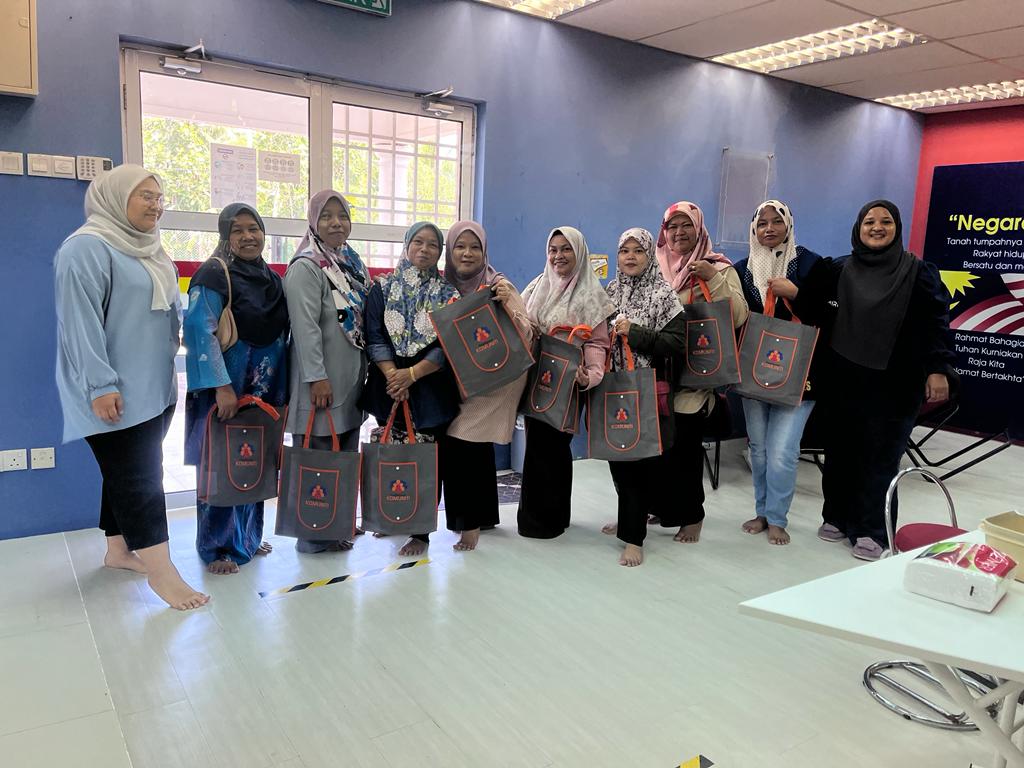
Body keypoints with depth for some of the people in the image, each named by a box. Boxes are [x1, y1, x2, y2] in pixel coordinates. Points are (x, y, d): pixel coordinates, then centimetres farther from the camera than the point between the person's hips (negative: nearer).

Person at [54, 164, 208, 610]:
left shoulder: (151, 252, 16)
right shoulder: (88, 248, -12)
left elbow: (173, 313, 24)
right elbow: (81, 323, -18)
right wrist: (100, 386, -22)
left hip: (154, 389, 9)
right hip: (116, 395, -9)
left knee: (135, 473, 15)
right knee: (137, 476, -6)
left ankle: (120, 550, 28)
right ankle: (160, 569, -1)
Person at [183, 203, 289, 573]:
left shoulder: (271, 278, 11)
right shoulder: (215, 274, -10)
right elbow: (199, 331, -19)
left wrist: (281, 390, 12)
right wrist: (221, 386, -25)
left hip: (263, 391, 7)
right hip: (225, 390, -7)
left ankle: (247, 537, 29)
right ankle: (216, 547, 15)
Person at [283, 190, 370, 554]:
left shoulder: (352, 263, 14)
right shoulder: (306, 267, -11)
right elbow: (305, 326, -19)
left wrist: (365, 368, 18)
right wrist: (317, 377, -23)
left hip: (351, 376, 8)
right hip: (323, 379, -8)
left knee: (346, 452, 15)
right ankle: (315, 535, 10)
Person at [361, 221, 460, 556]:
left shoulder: (448, 294, 2)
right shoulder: (382, 288, 5)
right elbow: (374, 337, -2)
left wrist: (412, 373, -15)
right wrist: (392, 373, -17)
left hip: (431, 387, -1)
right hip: (389, 385, 2)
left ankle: (421, 531, 9)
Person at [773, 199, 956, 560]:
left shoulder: (918, 273, 1)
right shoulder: (837, 271, 8)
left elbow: (936, 324, -3)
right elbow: (815, 314, 4)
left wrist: (938, 369, -12)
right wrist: (795, 295, -13)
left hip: (892, 384, -3)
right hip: (841, 382, 3)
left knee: (880, 457, 2)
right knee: (839, 451, 9)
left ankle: (871, 531, 12)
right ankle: (837, 517, 24)